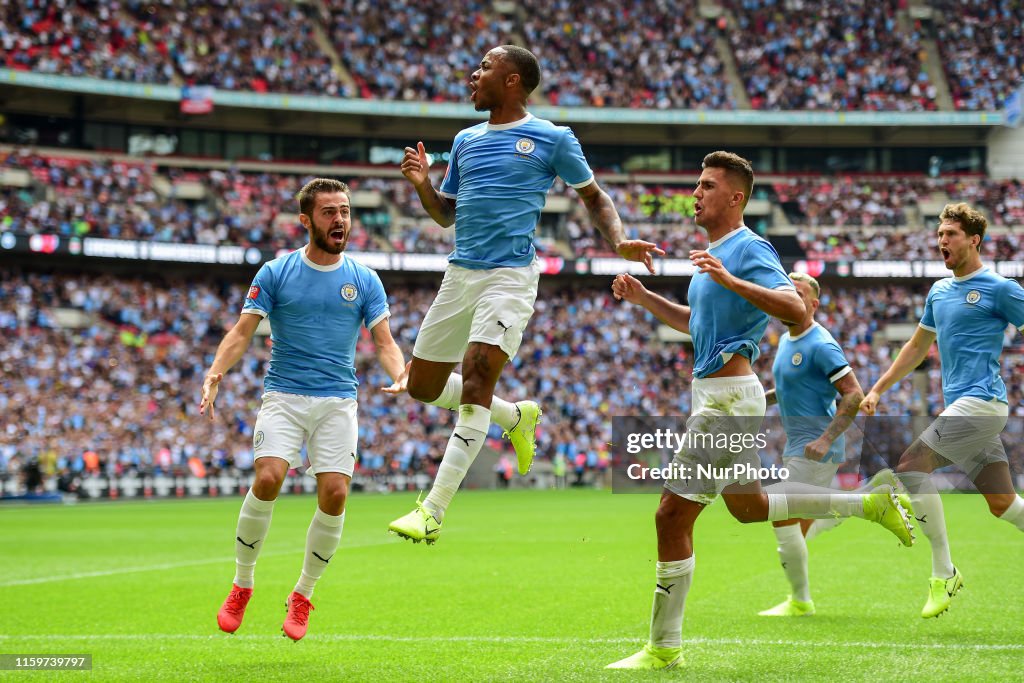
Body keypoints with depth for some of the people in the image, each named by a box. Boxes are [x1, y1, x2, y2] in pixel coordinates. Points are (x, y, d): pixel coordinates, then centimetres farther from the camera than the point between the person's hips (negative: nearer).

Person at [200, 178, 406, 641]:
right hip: (283, 395, -2)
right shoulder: (275, 273, 2)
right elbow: (242, 331, 0)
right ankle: (241, 586, -2)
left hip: (338, 402, 2)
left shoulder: (364, 281, 7)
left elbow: (384, 342, 6)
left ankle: (303, 597, 9)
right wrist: (215, 372, -17)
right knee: (267, 479, -22)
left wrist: (400, 374, -16)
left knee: (334, 493, -11)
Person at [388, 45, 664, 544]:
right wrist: (422, 184, 1)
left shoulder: (552, 139, -1)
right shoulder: (466, 141, 15)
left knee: (476, 378, -21)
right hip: (459, 275, 7)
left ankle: (433, 513, -22)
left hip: (510, 275, -7)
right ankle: (516, 417, 33)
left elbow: (594, 197, 8)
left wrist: (619, 241, -9)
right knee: (423, 386, 9)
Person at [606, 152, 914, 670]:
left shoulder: (748, 249, -14)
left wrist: (731, 281, -36)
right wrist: (643, 298, 17)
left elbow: (796, 310, -27)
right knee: (749, 506, 23)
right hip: (714, 394, 11)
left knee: (673, 514, -9)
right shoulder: (715, 252, 16)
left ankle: (664, 647, -3)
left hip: (728, 397, -11)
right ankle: (870, 503, 29)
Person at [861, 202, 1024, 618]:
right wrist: (878, 390, 24)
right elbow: (917, 347, 27)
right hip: (961, 406, 8)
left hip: (981, 401, -8)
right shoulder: (939, 292, 17)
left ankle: (944, 573, -11)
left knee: (912, 466, -16)